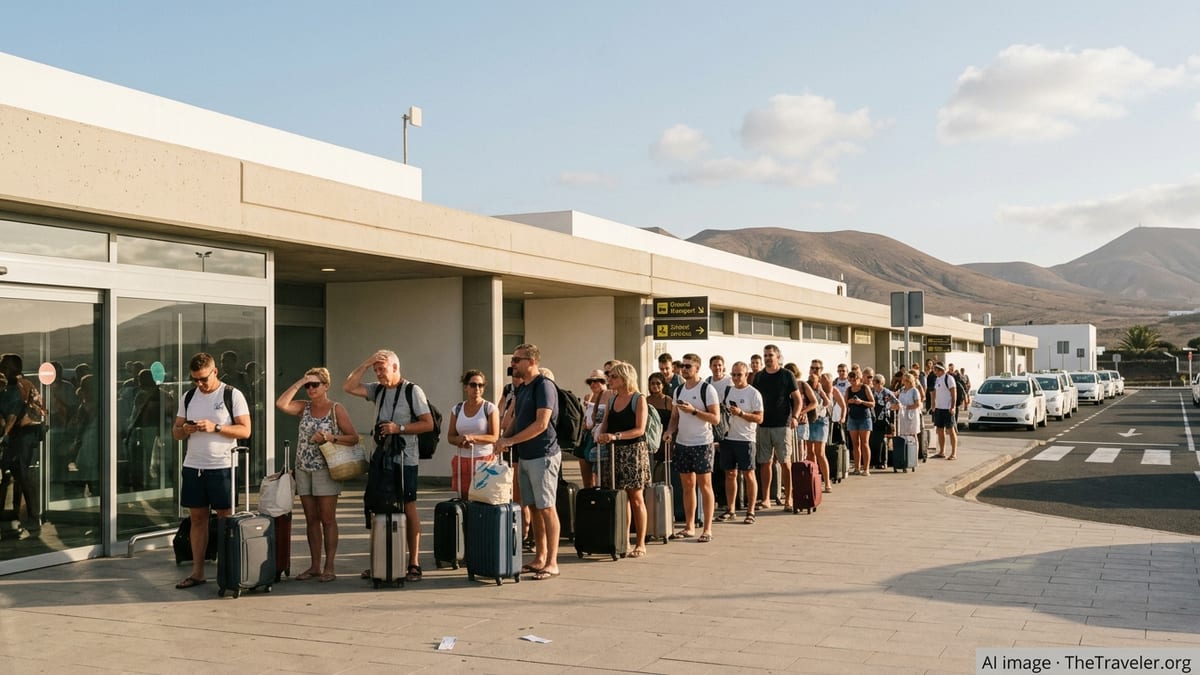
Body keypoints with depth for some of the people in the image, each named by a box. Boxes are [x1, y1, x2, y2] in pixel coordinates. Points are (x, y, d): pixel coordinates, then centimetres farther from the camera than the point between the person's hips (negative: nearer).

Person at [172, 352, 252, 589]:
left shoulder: (232, 395, -3)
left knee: (226, 519, 0)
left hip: (222, 466, -5)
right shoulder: (188, 397, 12)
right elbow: (175, 432, 15)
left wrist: (215, 427, -19)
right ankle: (197, 572, 14)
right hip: (193, 466, 5)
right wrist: (184, 430, -8)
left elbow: (245, 430, -8)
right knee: (197, 518, 8)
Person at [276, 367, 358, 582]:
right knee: (311, 519, 8)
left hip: (325, 469, -5)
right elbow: (281, 404, -8)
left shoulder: (336, 409, -1)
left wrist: (330, 438, -18)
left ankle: (330, 566, 2)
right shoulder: (304, 408, 10)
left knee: (327, 519, -2)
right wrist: (298, 383, -4)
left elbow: (354, 437, -4)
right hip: (303, 469, 5)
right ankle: (315, 566, 14)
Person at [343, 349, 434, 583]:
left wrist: (399, 428, -17)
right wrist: (365, 364, 0)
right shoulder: (378, 390, 13)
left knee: (408, 508, -2)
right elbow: (348, 387, 6)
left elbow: (428, 424, -9)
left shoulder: (412, 390, -4)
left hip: (405, 460, -6)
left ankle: (414, 564, 1)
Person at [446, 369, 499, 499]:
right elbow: (450, 437, 12)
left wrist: (472, 437, -20)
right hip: (462, 460, 4)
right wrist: (459, 441, -10)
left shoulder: (490, 408, -1)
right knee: (463, 499, 2)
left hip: (484, 460, -4)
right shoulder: (457, 409, 11)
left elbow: (494, 437, -7)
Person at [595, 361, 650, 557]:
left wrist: (616, 435, -23)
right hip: (614, 452, 5)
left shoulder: (639, 400, -5)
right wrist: (601, 435, -7)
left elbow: (640, 429, -12)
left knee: (635, 498, -1)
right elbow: (605, 424, 15)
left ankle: (640, 544, 5)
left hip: (634, 450, -5)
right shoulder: (612, 399, 13)